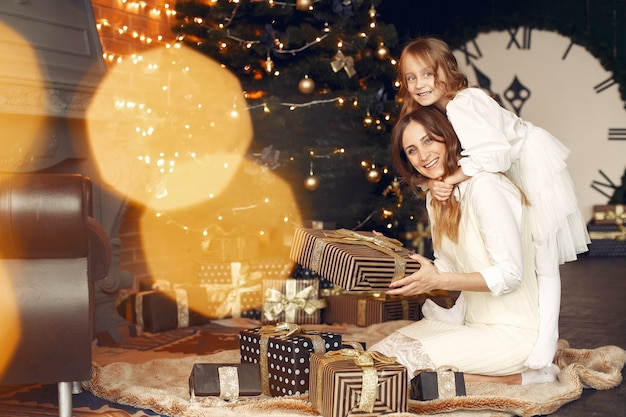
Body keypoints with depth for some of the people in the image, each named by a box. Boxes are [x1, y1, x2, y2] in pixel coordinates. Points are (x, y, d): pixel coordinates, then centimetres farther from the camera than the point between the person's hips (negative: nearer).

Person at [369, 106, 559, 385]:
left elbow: (510, 275, -22)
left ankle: (519, 377, -5)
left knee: (406, 363, -22)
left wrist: (438, 281, -29)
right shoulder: (435, 196, 10)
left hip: (515, 331, -9)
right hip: (473, 321, 9)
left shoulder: (483, 185, -19)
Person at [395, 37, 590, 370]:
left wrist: (452, 179, -37)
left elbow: (495, 152, -40)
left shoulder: (461, 104, -30)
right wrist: (435, 183, -22)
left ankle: (543, 346, 2)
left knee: (541, 261, -4)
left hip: (533, 168, -9)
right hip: (510, 176, 9)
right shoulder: (435, 110, -1)